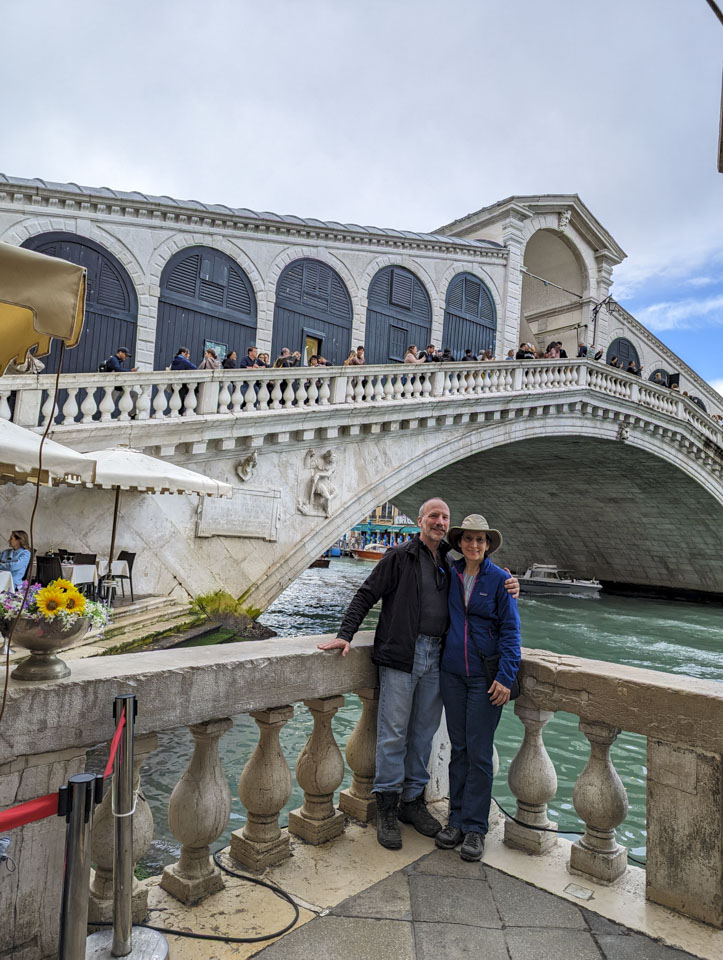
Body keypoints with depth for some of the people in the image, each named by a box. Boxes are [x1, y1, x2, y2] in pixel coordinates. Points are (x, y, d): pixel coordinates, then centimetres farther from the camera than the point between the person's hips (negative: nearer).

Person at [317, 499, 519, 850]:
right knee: (393, 733, -1)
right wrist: (345, 634, -14)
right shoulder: (400, 556, -2)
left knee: (423, 732, 12)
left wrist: (507, 590, 5)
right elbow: (366, 595, -4)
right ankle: (387, 808, 13)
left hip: (435, 657, 5)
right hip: (400, 654, -5)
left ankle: (413, 800, 26)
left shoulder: (448, 565, 15)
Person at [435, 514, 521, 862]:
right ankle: (456, 819, 23)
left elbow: (510, 631, -5)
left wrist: (505, 676, -11)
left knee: (479, 752, 0)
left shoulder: (499, 580, -5)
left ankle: (475, 827, 14)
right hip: (452, 673, 3)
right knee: (458, 748, 11)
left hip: (485, 676, -3)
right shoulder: (449, 575, 4)